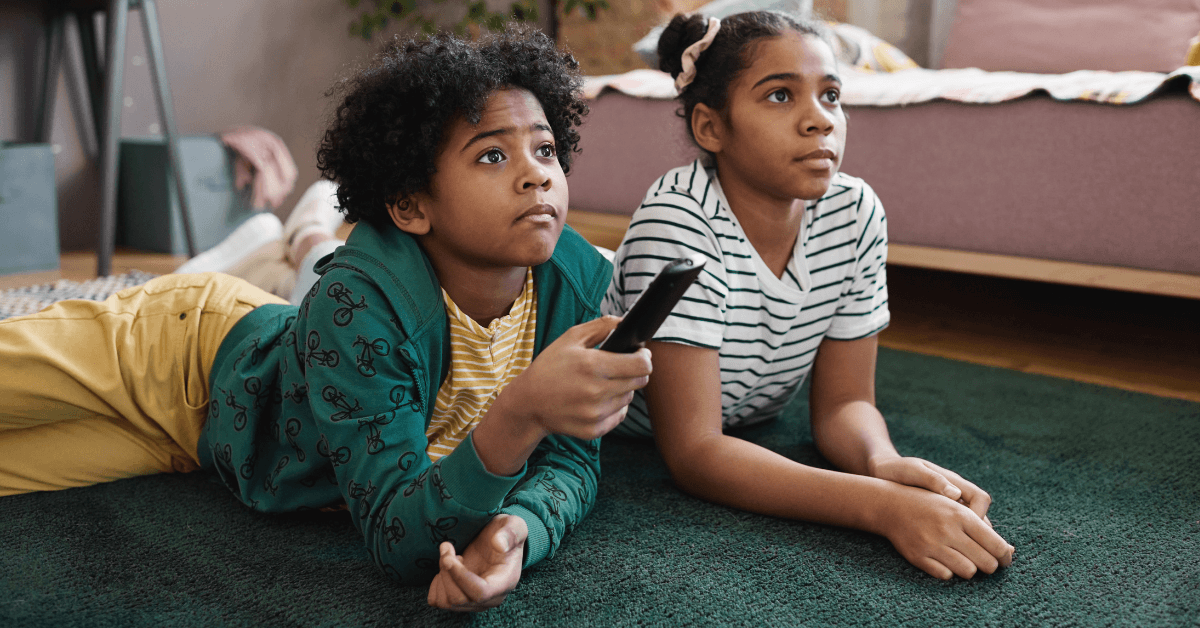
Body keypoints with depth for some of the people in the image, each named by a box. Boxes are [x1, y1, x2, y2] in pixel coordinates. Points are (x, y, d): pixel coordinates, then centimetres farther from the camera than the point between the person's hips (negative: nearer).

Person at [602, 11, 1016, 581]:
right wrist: (884, 505, -48)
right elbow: (693, 453, -38)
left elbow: (843, 401, -12)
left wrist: (885, 463, -36)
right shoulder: (679, 221, -36)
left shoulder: (855, 213, -20)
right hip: (617, 443, -4)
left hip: (745, 433, 5)